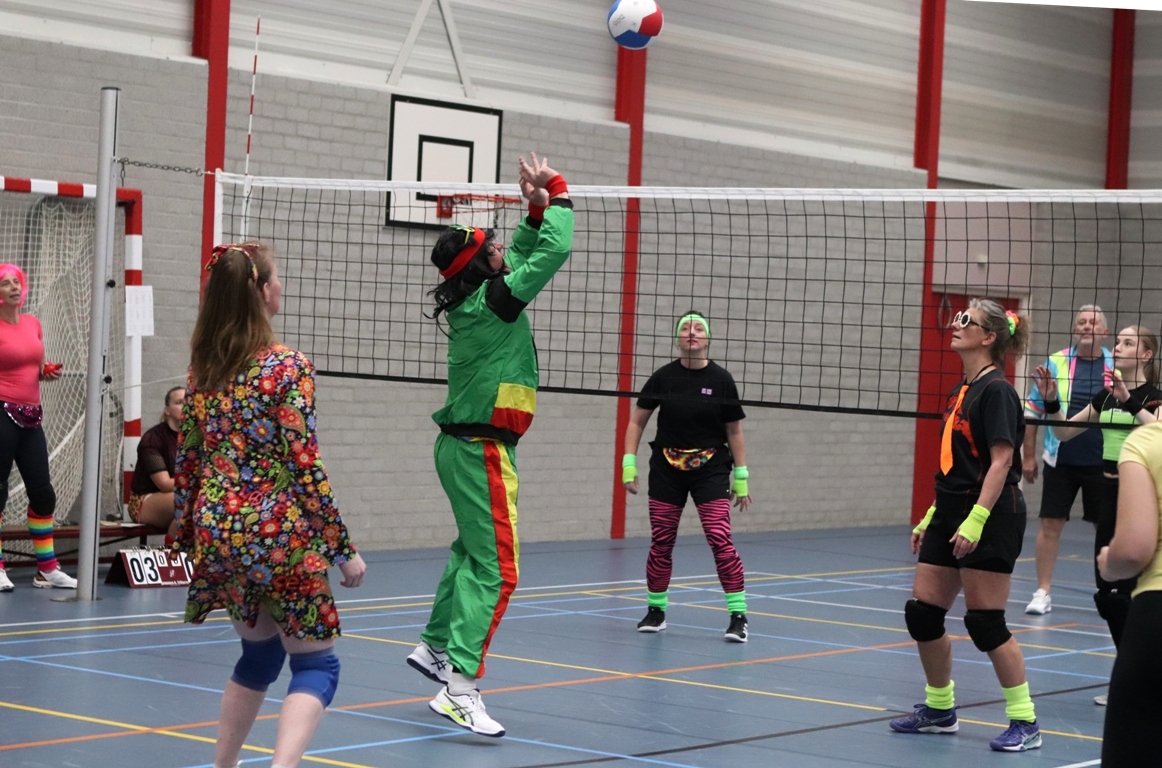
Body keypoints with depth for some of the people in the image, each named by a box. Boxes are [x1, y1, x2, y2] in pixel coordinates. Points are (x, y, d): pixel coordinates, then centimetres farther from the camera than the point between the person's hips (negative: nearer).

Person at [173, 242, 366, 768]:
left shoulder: (204, 368, 5)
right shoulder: (287, 368, -12)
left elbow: (186, 462, 10)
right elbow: (305, 467, -14)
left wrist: (190, 537, 21)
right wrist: (343, 548, -8)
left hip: (219, 529, 6)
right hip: (278, 532, -6)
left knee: (259, 652, 24)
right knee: (315, 664, 1)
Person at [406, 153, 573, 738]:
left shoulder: (472, 300, 7)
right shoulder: (493, 300, -17)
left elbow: (524, 253, 25)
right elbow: (555, 250, -19)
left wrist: (536, 212, 14)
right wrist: (556, 195, -6)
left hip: (462, 444, 10)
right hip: (482, 449, -10)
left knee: (473, 551, 24)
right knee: (495, 570, -11)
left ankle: (435, 646, 35)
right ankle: (460, 686, -17)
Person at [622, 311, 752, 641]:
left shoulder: (721, 379, -4)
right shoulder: (663, 377, -3)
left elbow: (734, 431, 3)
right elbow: (636, 422, 5)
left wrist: (741, 477, 2)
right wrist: (628, 464, -2)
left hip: (711, 469, -1)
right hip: (667, 469, 2)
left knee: (720, 540, -13)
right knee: (661, 542, 5)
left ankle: (738, 615, -8)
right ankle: (655, 610, 23)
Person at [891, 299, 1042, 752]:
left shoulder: (996, 391, -13)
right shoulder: (964, 391, 14)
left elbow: (1001, 462, -19)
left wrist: (975, 521, -26)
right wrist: (931, 518, 19)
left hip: (989, 519, -9)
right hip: (951, 515, 9)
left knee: (985, 622, -6)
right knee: (922, 612, 8)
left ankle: (1024, 722, 5)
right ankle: (940, 710, 22)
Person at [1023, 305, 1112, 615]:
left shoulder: (1117, 367, 1)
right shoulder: (1055, 363, -1)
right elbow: (1033, 410, 4)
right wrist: (1028, 455, 3)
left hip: (1101, 463, 0)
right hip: (1060, 461, 0)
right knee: (1051, 524, 0)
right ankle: (1043, 592, 8)